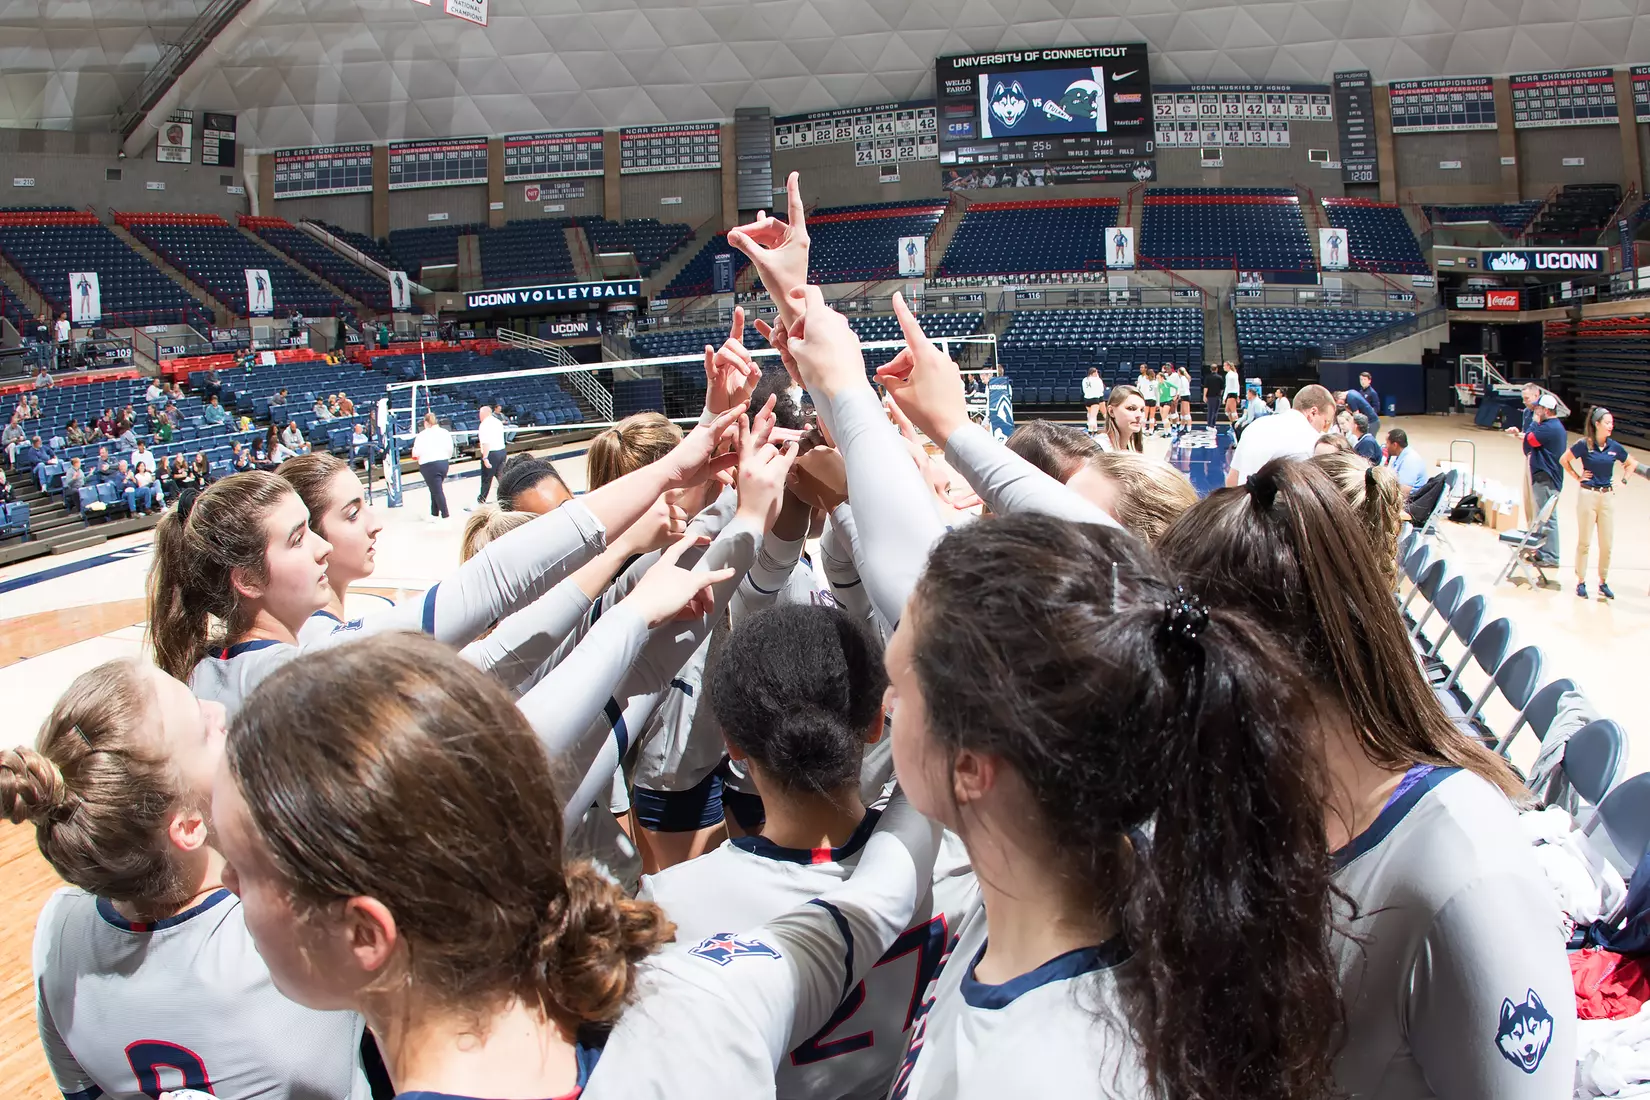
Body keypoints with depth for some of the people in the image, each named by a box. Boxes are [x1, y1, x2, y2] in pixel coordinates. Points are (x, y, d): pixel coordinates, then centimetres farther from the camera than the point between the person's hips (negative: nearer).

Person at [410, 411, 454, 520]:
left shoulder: (422, 435, -10)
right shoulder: (445, 432, 6)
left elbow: (416, 453, -12)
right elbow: (450, 449, 8)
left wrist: (416, 456, 10)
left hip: (429, 465, -6)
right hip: (444, 462, 6)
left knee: (437, 491, -3)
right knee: (436, 489, 19)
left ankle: (445, 515, -5)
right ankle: (434, 513, 24)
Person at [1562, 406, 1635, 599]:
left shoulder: (1614, 447, 1)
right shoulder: (1584, 444, -9)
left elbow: (1632, 464, 17)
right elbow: (1564, 460, 2)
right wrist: (1577, 477, -1)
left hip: (1608, 497, 3)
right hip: (1588, 495, -3)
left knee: (1607, 544, 4)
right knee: (1584, 542, 4)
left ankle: (1603, 582, 15)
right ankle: (1581, 582, 12)